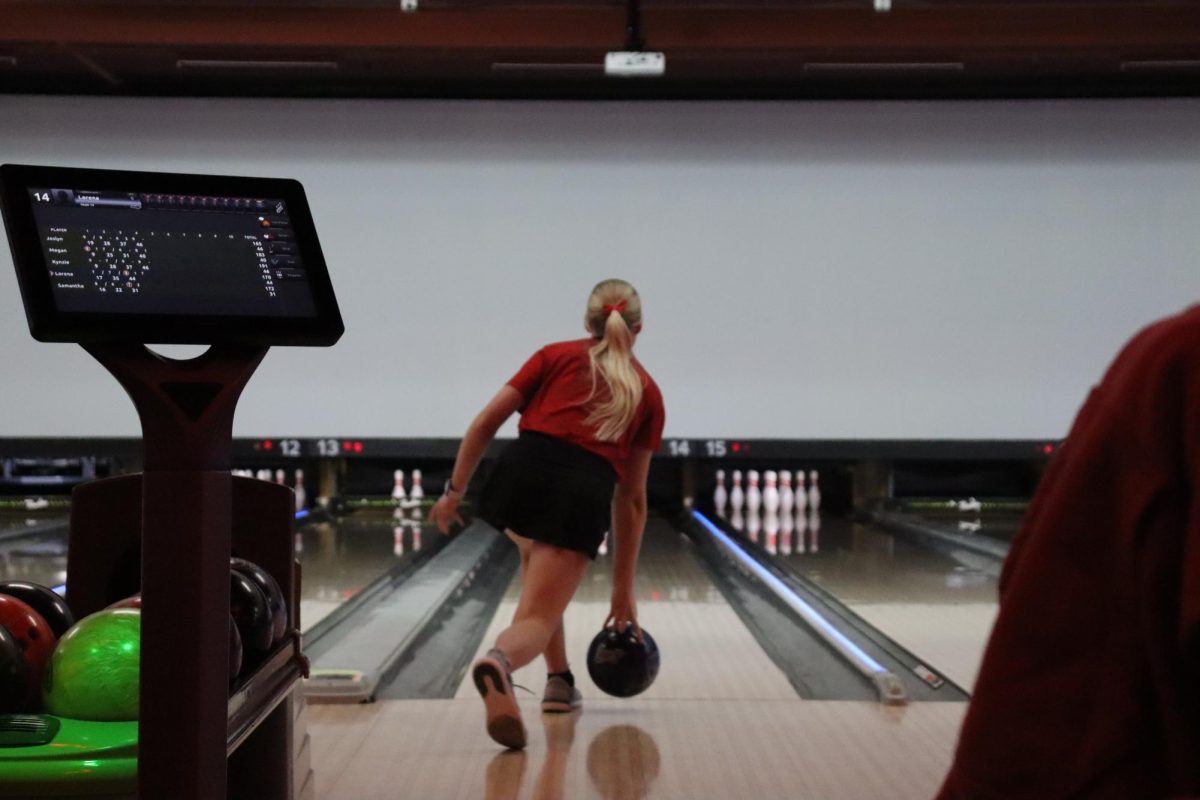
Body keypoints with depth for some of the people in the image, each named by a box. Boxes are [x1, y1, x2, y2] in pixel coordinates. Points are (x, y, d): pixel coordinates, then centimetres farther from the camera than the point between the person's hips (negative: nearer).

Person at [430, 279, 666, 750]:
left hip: (520, 475, 2)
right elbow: (631, 497, 20)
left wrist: (454, 491, 18)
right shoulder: (647, 394, 21)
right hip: (582, 495, -2)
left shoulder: (555, 356, 20)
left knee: (537, 560, 33)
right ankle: (499, 661, -40)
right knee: (535, 619, -4)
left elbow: (485, 423, 10)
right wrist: (623, 588, 24)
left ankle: (559, 680, 34)